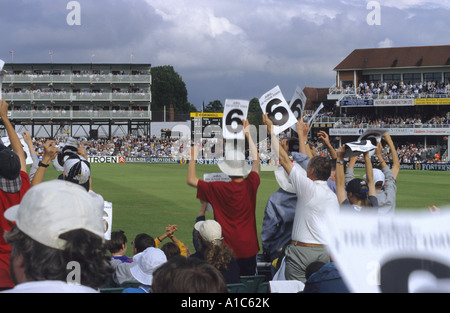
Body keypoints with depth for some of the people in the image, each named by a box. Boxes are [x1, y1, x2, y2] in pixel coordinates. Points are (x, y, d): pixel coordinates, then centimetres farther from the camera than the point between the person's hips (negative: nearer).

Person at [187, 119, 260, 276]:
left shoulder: (218, 189, -14)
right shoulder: (251, 185, -4)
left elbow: (191, 180, -2)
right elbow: (256, 160, 16)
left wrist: (193, 156, 6)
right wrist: (248, 134, 24)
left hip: (227, 251, -3)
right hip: (248, 249, 3)